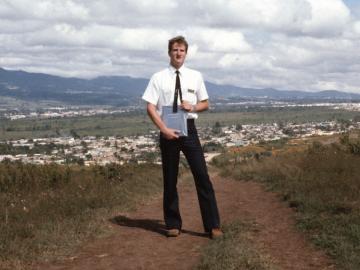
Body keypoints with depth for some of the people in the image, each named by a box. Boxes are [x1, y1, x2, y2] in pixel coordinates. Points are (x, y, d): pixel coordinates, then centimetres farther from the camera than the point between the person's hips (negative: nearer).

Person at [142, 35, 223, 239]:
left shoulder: (195, 76, 6)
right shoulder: (159, 78, 0)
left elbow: (205, 104, 13)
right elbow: (150, 108, -3)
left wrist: (193, 107, -9)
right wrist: (164, 129, -15)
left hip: (189, 129, 1)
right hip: (168, 131, -1)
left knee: (202, 176, -3)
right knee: (170, 179, 8)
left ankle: (213, 225, 3)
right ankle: (173, 225, 20)